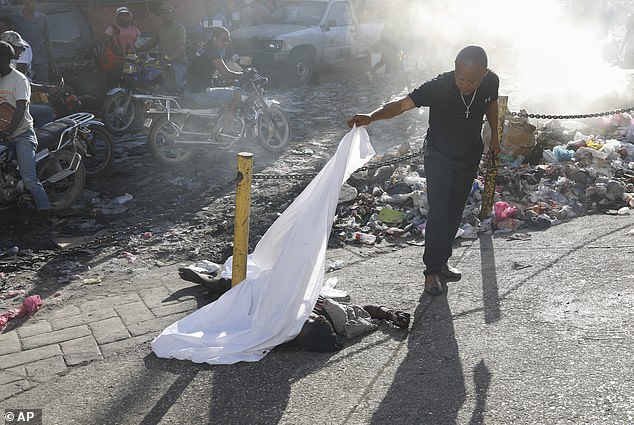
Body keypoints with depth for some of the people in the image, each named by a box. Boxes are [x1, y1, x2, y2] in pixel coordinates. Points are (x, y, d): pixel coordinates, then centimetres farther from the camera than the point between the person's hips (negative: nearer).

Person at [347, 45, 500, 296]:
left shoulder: (491, 82, -16)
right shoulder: (439, 87, -30)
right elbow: (402, 104, -40)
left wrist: (494, 137, 16)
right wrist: (371, 117, -57)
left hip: (470, 157, 4)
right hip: (439, 156, -4)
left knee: (455, 212, 11)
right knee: (438, 212, -10)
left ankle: (442, 262, 25)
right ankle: (432, 271, 0)